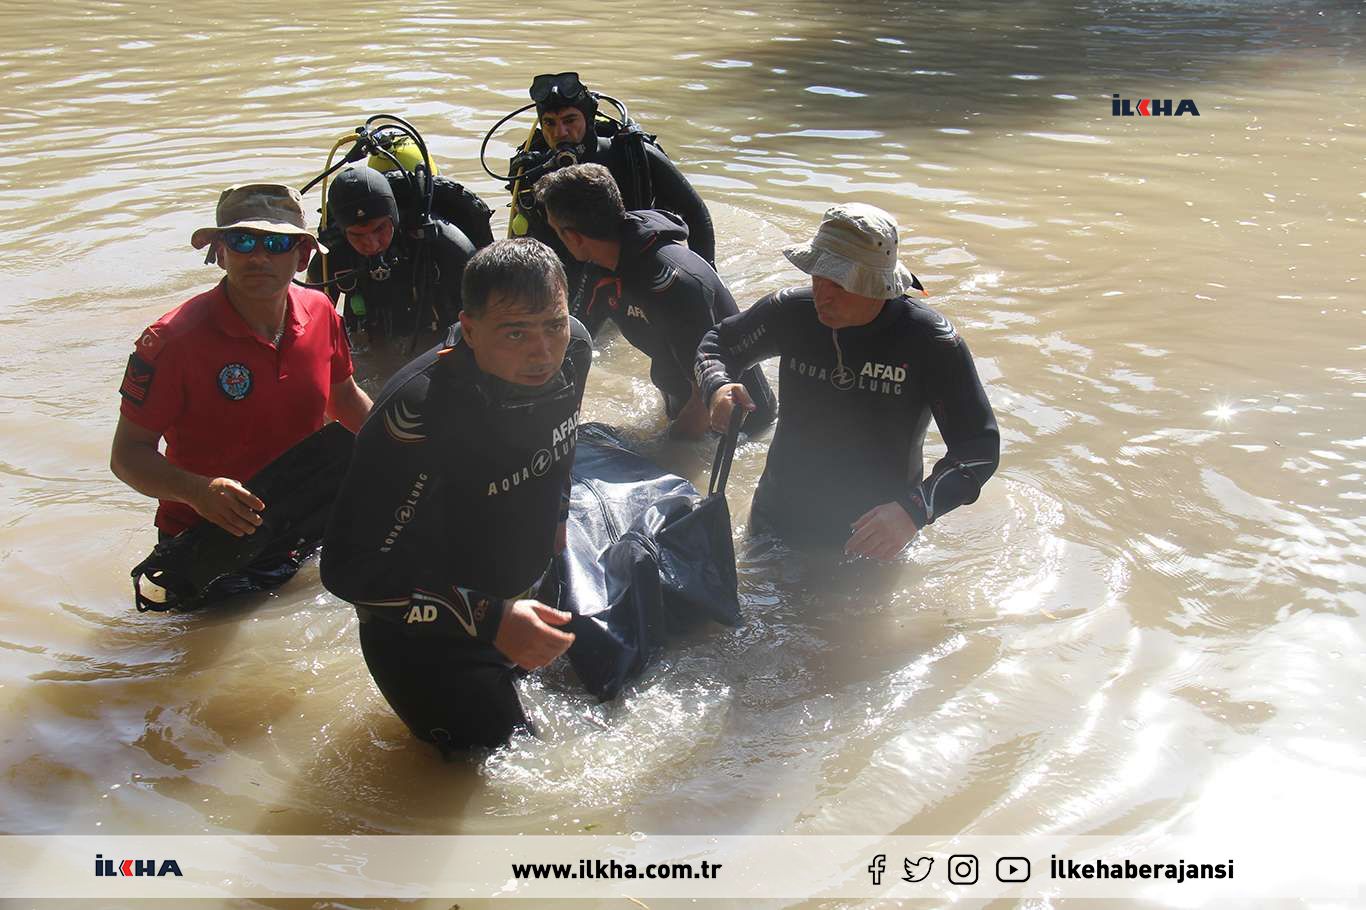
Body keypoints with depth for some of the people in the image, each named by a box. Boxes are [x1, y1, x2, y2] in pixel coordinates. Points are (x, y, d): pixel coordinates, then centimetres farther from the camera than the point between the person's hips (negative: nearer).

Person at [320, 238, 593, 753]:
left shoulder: (572, 350, -13)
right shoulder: (418, 414, -37)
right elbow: (350, 568, -33)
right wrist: (489, 620, -36)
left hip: (522, 594, 7)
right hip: (426, 635, -7)